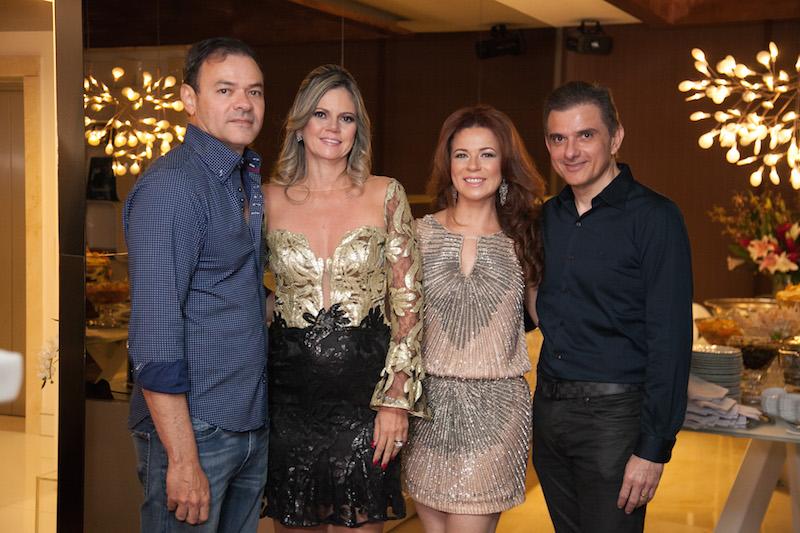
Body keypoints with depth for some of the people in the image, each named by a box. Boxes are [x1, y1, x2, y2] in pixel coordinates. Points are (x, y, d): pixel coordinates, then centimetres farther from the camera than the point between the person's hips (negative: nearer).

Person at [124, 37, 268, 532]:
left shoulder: (250, 180, 11)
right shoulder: (170, 186, -15)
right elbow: (155, 334, -20)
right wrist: (182, 459, -21)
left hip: (252, 425, 8)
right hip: (193, 428, -8)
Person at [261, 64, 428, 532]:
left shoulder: (385, 195, 0)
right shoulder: (271, 199, 3)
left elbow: (409, 302, -1)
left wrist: (397, 397, -6)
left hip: (365, 390, -1)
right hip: (290, 395, 1)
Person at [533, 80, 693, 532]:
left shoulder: (654, 218, -12)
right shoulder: (549, 216, 8)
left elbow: (670, 341, -15)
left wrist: (654, 448, -17)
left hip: (612, 412, -6)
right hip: (548, 408, 6)